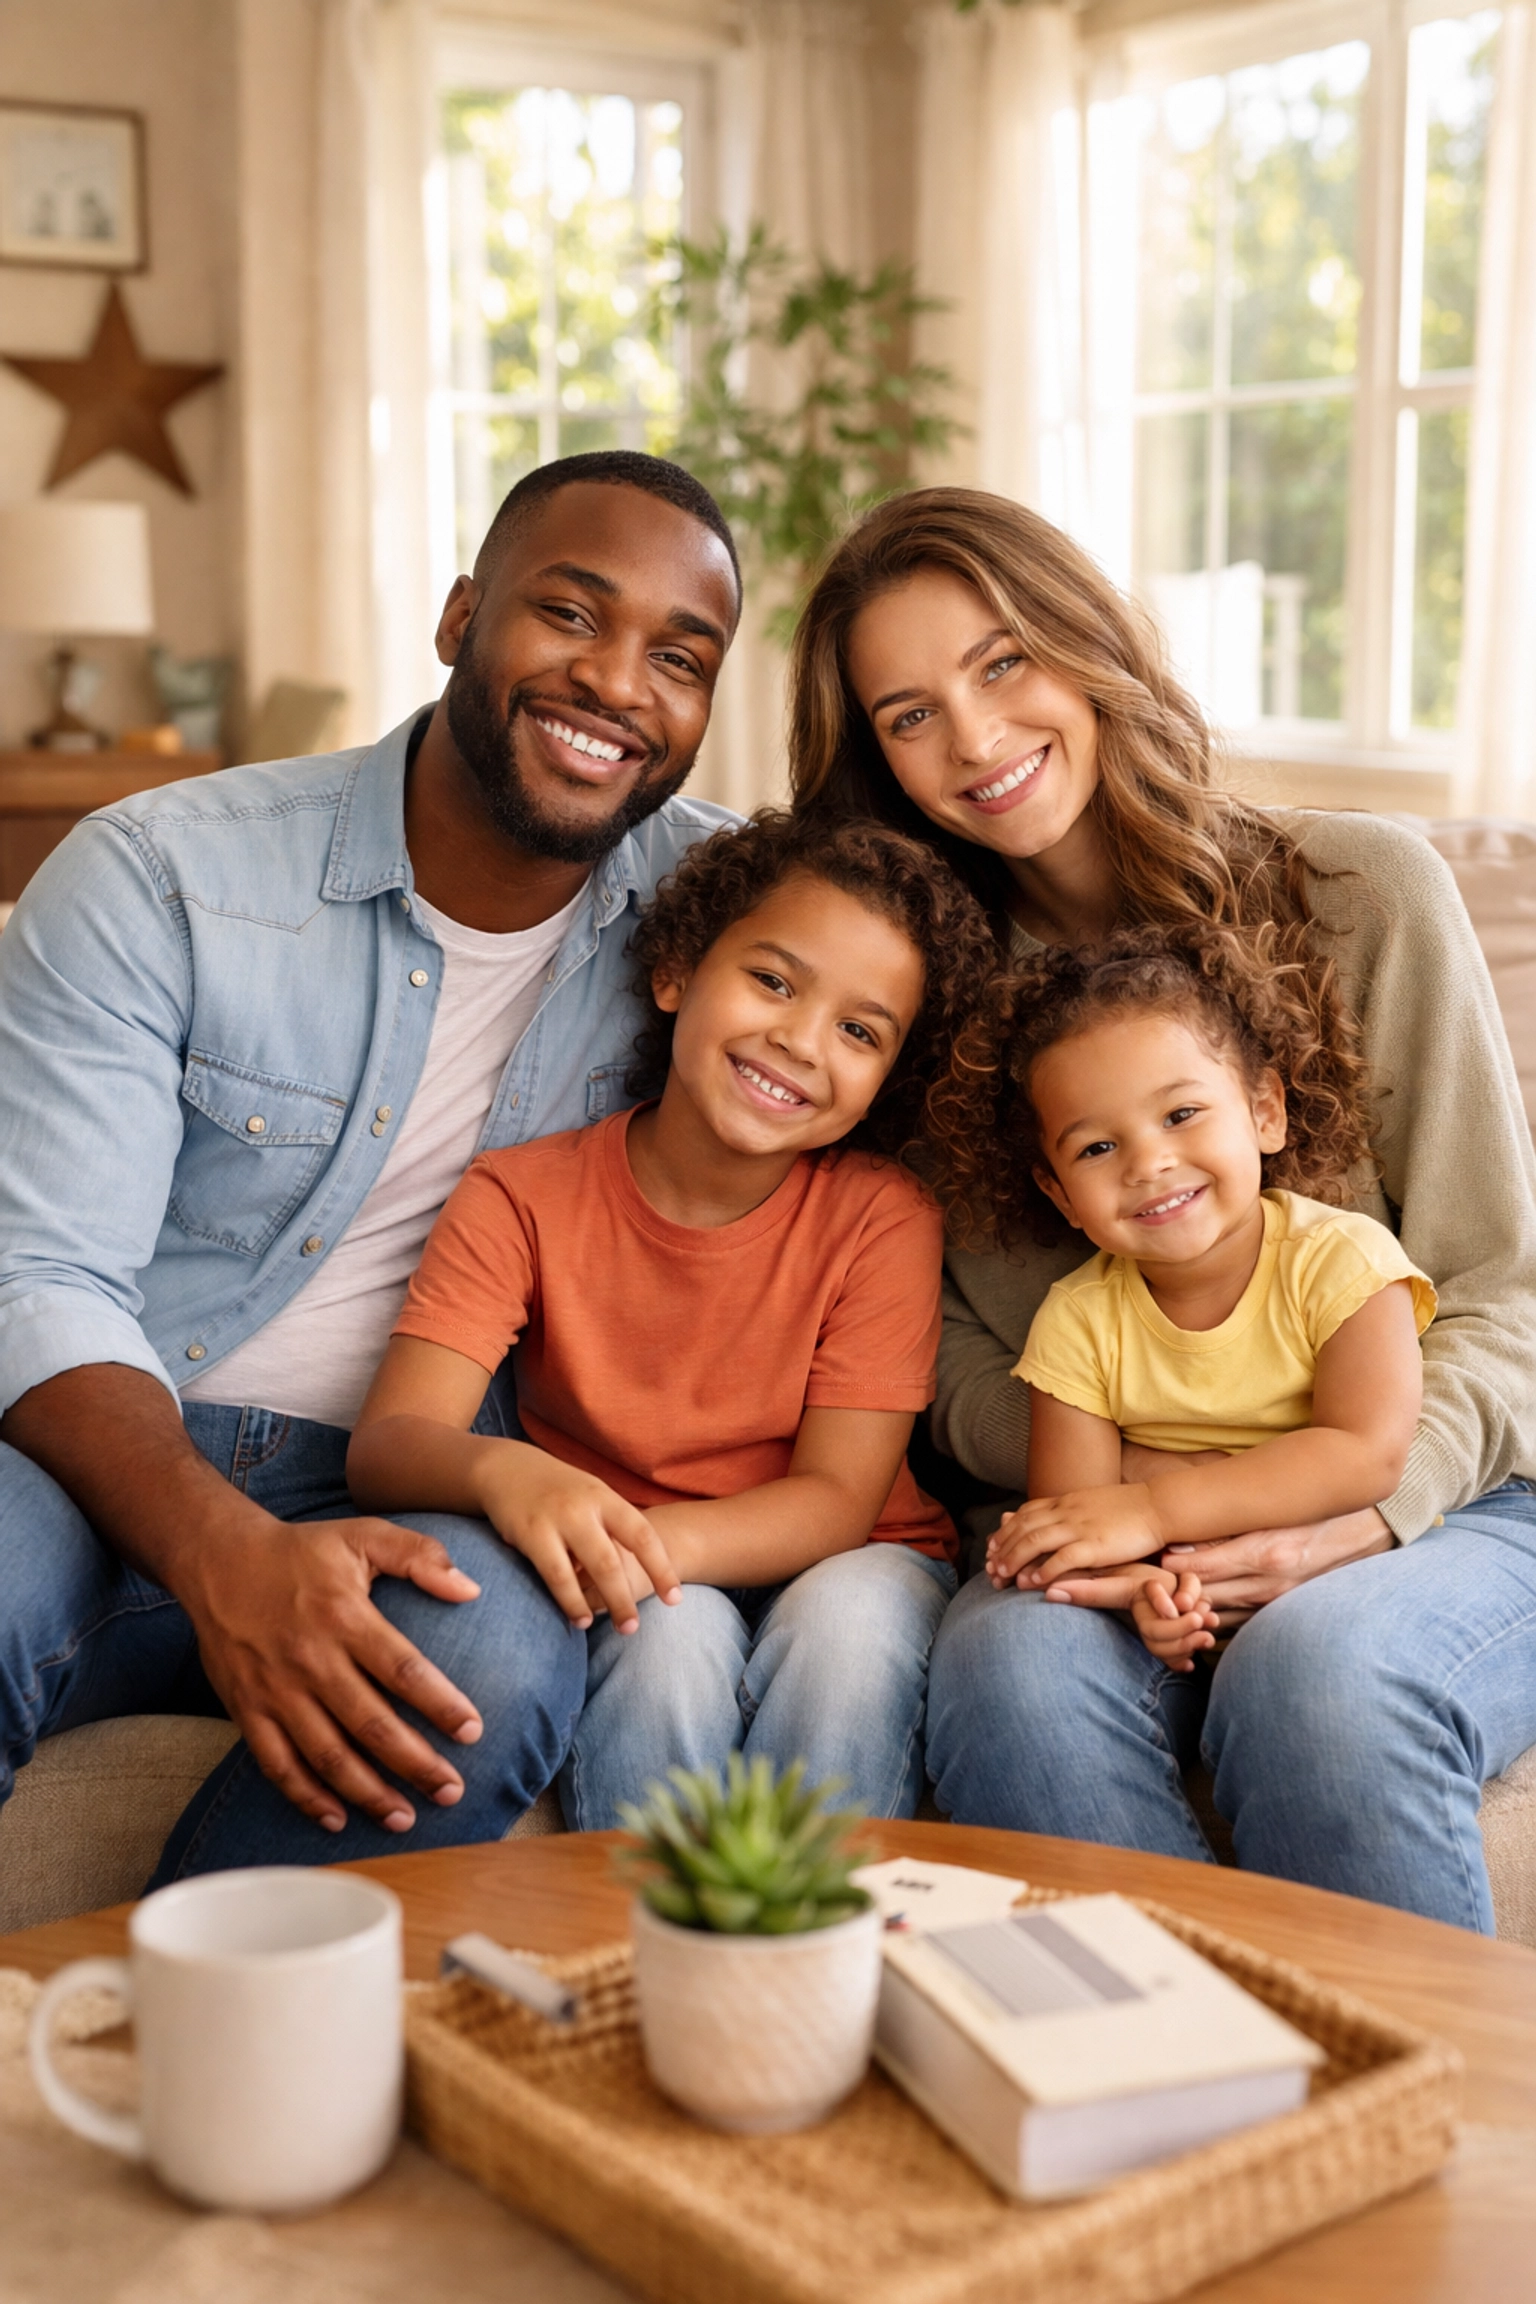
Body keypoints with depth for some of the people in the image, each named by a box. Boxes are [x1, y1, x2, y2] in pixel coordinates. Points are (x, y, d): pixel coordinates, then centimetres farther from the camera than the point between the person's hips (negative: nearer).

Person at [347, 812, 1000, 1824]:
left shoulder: (882, 1216, -10)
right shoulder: (523, 1197, -8)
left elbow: (838, 1499, -15)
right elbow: (386, 1444, -19)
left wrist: (648, 1541, -35)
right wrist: (500, 1470, -44)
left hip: (838, 1572, 0)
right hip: (632, 1594, 0)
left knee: (848, 1623, -32)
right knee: (671, 1634, -32)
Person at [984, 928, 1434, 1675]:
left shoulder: (1339, 1260, -10)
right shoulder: (1076, 1324, -3)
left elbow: (1368, 1454, -23)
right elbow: (1070, 1526, -8)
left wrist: (1150, 1509, -29)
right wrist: (1128, 1584, -34)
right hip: (1176, 1597, 2)